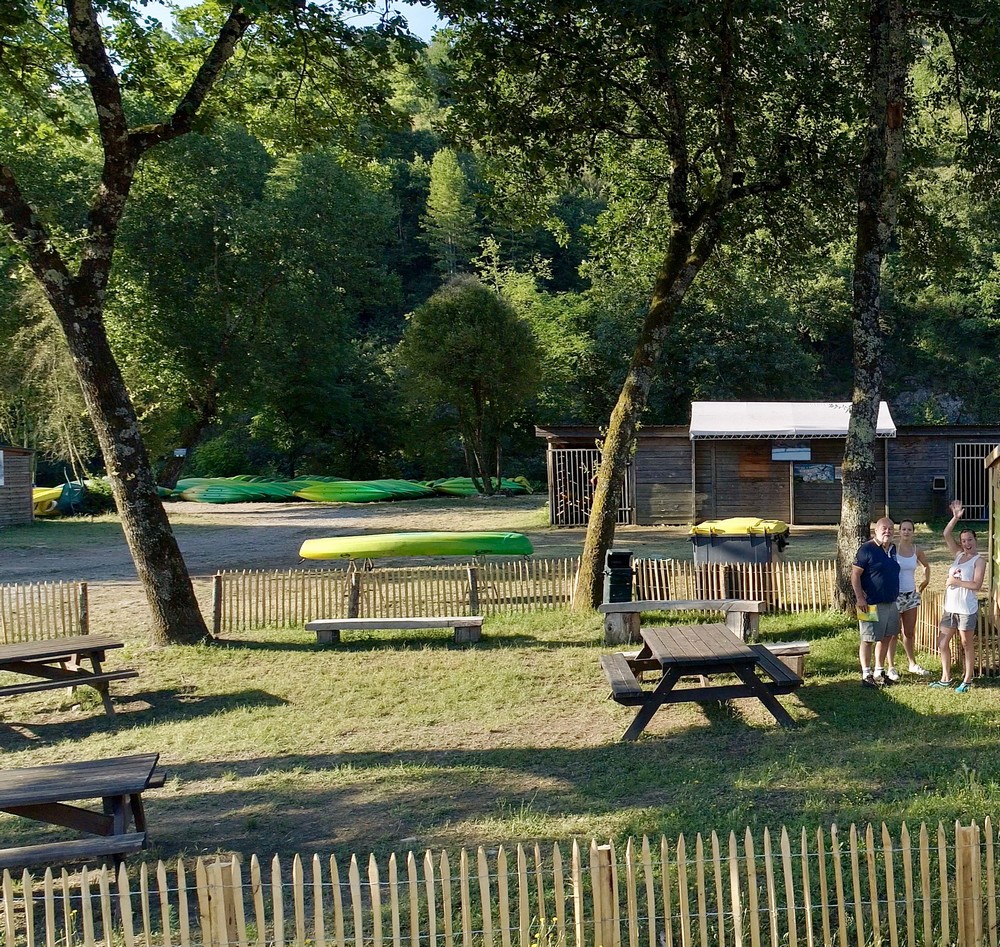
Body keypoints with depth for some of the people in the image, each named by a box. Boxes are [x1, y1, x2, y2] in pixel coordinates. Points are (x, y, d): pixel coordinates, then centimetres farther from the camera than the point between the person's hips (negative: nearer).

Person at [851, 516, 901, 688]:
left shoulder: (892, 549, 10)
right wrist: (860, 598, -20)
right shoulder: (867, 549, -12)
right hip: (872, 604, -8)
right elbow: (855, 574, -14)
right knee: (868, 640, -1)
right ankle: (866, 675, 8)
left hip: (891, 603, 8)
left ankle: (878, 672, 25)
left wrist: (895, 595, 18)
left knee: (886, 638, 13)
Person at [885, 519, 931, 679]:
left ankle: (913, 664, 29)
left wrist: (925, 581, 14)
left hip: (911, 595, 5)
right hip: (895, 595, -5)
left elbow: (926, 566, 22)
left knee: (909, 633, 16)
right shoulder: (893, 548, -12)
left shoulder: (916, 550, 2)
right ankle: (890, 667, 11)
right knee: (894, 633, 2)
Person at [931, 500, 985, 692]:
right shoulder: (958, 554, 9)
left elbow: (977, 584, -18)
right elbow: (946, 535, 2)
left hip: (966, 609, -7)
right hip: (950, 608, 7)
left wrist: (957, 582, -15)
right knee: (942, 643, 9)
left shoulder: (979, 560, -8)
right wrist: (955, 517, -8)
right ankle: (946, 678, 20)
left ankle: (967, 680, 15)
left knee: (967, 644, 4)